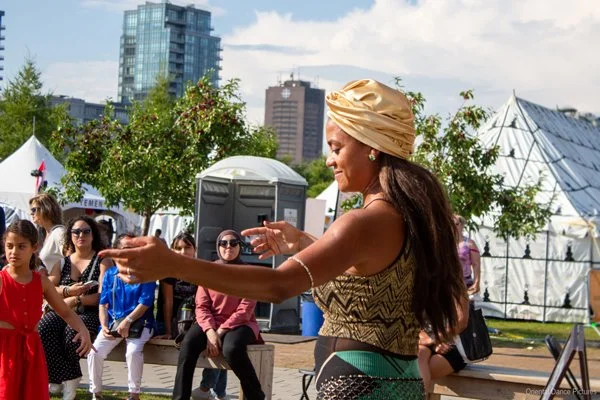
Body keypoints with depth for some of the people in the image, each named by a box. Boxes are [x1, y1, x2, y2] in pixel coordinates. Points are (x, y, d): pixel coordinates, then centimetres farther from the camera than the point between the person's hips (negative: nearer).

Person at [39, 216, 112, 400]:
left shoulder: (103, 262, 5)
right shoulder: (63, 262, 18)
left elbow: (103, 296, -6)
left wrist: (75, 299, -15)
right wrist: (69, 291, -13)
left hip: (91, 313, -4)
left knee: (71, 331, -36)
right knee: (44, 327, -29)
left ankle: (60, 378, -14)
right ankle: (68, 378, -24)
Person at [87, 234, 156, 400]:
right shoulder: (110, 274, 11)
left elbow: (145, 303, -8)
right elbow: (103, 303, 9)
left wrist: (127, 321, -19)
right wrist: (104, 326, -7)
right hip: (113, 322, 4)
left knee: (133, 351, -32)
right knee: (94, 351, -20)